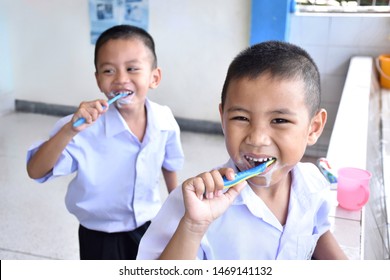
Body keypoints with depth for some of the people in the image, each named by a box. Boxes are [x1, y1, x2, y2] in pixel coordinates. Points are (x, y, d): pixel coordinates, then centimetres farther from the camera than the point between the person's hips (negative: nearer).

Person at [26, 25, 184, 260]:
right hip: (101, 238, -3)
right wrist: (70, 130, -40)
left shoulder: (165, 121, -16)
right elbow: (36, 171, -25)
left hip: (150, 226, 3)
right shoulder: (86, 127, -25)